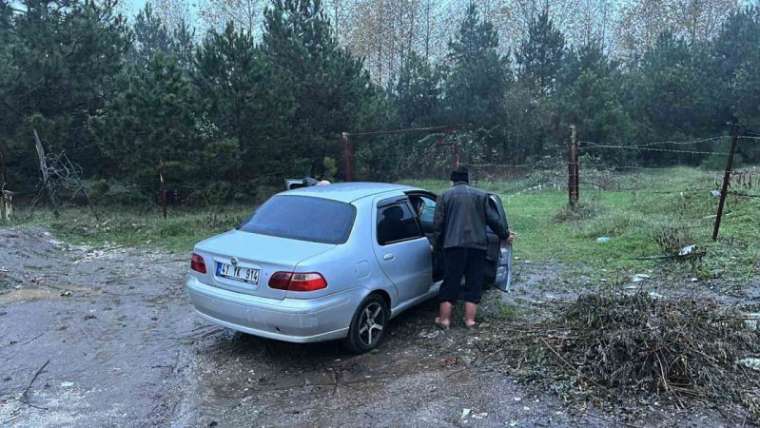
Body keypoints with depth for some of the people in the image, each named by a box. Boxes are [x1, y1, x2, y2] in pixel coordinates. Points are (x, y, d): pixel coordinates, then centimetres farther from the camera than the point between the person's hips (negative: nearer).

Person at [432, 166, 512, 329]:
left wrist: (437, 244, 12)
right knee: (474, 283, 9)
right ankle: (470, 319, 11)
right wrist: (505, 234, 21)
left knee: (450, 282, 5)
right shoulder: (481, 195, 11)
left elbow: (438, 223, 3)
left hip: (454, 245, -1)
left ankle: (444, 319, 9)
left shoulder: (446, 196, 6)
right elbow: (493, 219, 8)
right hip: (477, 245, 1)